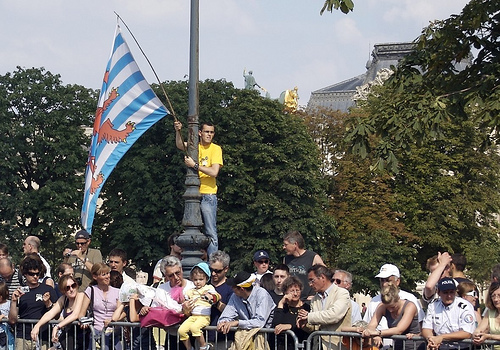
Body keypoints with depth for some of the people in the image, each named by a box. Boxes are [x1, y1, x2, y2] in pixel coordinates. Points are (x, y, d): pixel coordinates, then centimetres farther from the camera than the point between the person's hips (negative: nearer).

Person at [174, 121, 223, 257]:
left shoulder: (216, 149, 0)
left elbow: (214, 172, -11)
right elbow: (180, 145, -10)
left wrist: (195, 165, -13)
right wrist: (178, 131, -28)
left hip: (208, 195, -4)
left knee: (211, 233, -6)